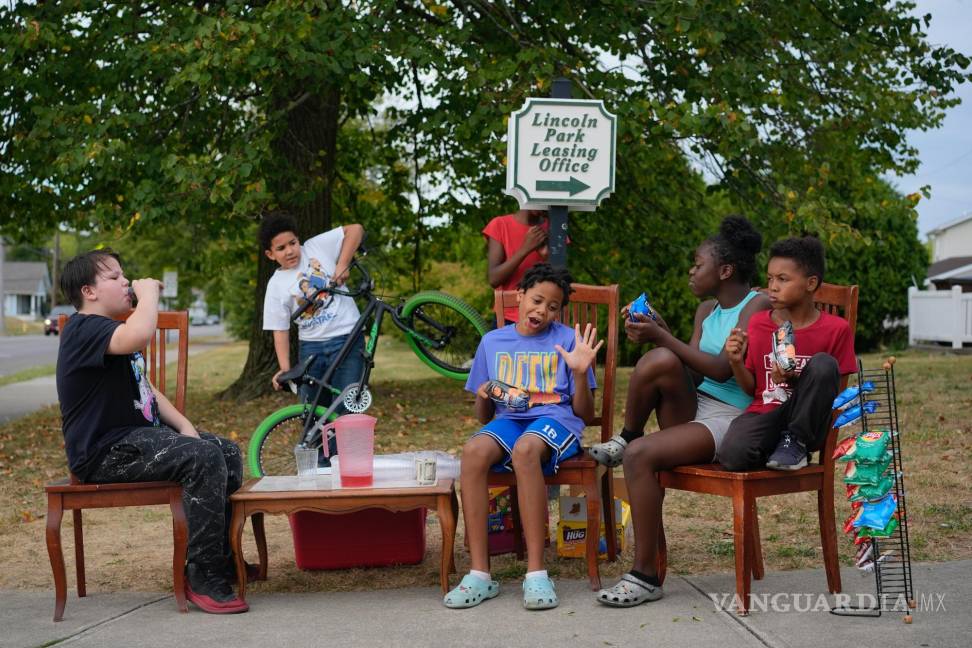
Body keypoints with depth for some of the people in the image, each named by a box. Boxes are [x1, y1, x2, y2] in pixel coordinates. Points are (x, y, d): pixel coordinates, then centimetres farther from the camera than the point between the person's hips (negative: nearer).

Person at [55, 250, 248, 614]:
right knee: (204, 458, -27)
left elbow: (146, 390, 21)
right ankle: (204, 578, -21)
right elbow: (139, 336, -38)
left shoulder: (111, 331, 22)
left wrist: (184, 426, 5)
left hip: (138, 436, 11)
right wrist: (149, 292, -19)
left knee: (229, 454, 5)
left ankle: (223, 560, 14)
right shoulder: (84, 329, -15)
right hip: (105, 451, -11)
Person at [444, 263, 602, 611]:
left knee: (525, 449, -39)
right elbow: (484, 416, 19)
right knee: (473, 451, -33)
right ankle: (479, 573, -31)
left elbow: (585, 414, 7)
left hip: (555, 418, -3)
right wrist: (484, 397, -4)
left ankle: (536, 573, -37)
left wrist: (581, 373, -10)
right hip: (508, 419, 3)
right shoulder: (492, 342, 17)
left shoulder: (568, 340, 9)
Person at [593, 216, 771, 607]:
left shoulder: (758, 306, -7)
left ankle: (646, 575, -20)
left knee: (640, 455, -28)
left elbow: (722, 369, -19)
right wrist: (658, 336, -4)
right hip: (693, 408, 6)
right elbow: (690, 369, 9)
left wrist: (663, 337, -18)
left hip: (729, 420, -6)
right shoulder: (707, 310, 17)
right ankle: (626, 438, -2)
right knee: (660, 360, -26)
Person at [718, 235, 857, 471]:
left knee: (824, 364, -28)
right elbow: (752, 386, 11)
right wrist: (736, 361, -10)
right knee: (732, 456, -33)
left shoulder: (836, 329, -3)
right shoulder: (758, 323, 7)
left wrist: (795, 382, -20)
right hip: (764, 414, 1)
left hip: (805, 422, 0)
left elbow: (835, 390, -2)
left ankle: (796, 443, -13)